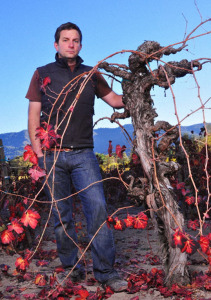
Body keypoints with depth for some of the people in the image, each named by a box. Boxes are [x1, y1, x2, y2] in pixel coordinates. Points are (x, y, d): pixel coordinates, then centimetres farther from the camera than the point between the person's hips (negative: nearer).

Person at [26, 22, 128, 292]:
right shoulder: (42, 74, 11)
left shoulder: (91, 75, 15)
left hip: (83, 154, 1)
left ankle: (105, 272, -5)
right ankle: (70, 268, 18)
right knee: (61, 215, 4)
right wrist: (38, 152, -5)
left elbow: (116, 101, 19)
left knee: (97, 207, -11)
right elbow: (33, 116, 6)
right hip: (53, 155, 0)